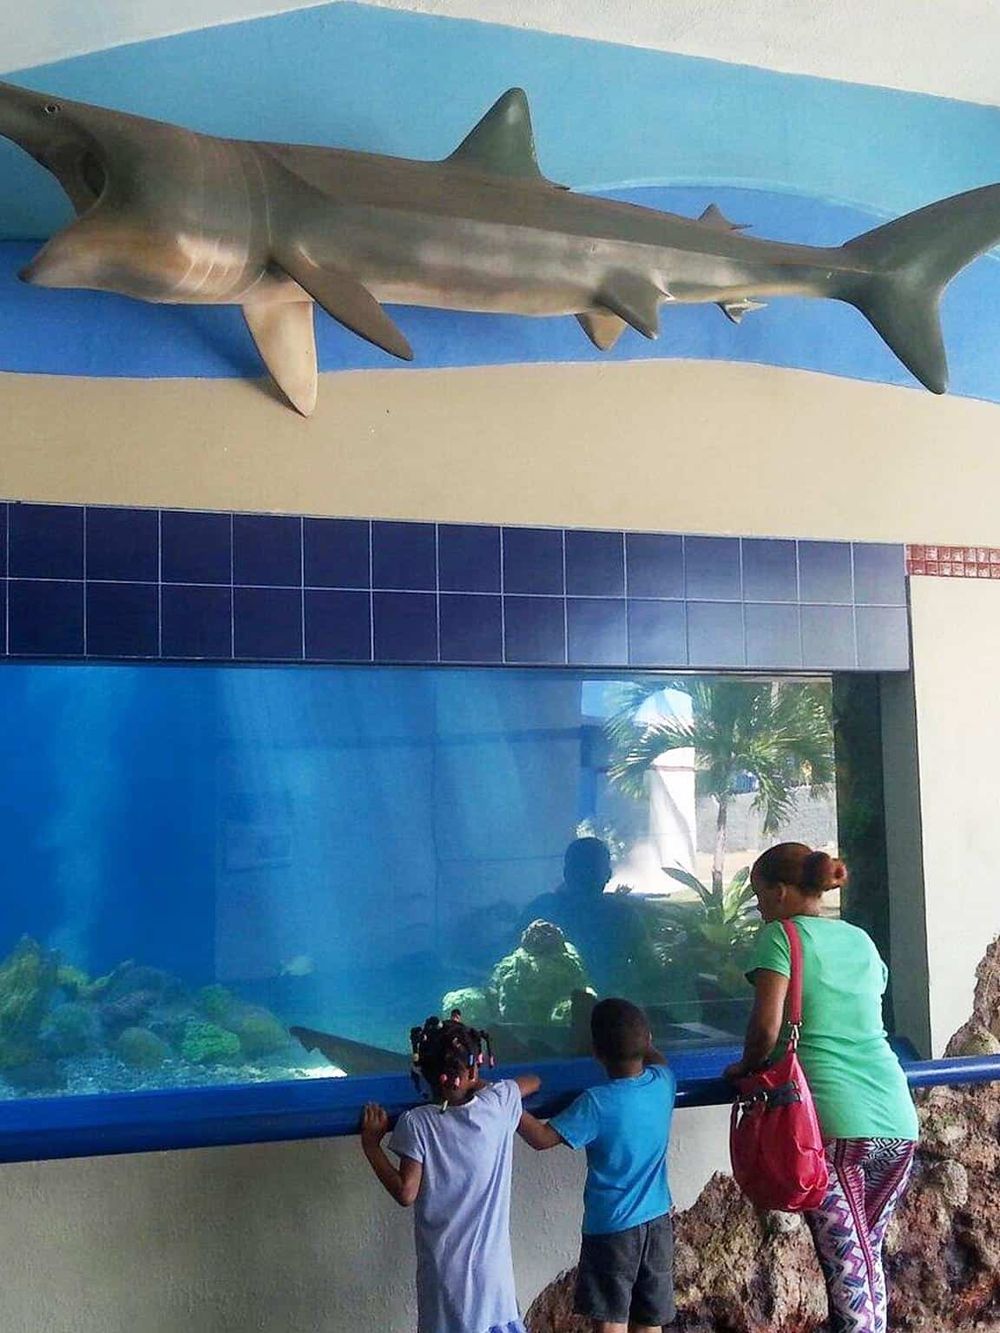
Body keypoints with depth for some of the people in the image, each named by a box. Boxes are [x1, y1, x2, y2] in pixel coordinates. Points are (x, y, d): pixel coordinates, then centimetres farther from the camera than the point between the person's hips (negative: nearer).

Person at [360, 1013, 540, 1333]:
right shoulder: (499, 1103, -8)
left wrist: (371, 1145, -4)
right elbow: (533, 1081, 13)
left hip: (445, 1266, -2)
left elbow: (405, 1193, -14)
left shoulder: (417, 1124, -15)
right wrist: (478, 1085, 23)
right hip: (491, 1261, 2)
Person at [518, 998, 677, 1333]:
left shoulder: (596, 1103, -22)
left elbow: (542, 1138, -19)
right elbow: (655, 1057, 18)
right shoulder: (663, 1082, -7)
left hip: (610, 1228, -5)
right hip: (658, 1222, 5)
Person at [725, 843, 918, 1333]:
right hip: (897, 1122, 6)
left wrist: (746, 1067, 7)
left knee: (846, 1266, -3)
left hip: (835, 1124, -6)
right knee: (868, 1255, 17)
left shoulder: (781, 935, -1)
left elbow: (767, 1027, -12)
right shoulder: (861, 939, 18)